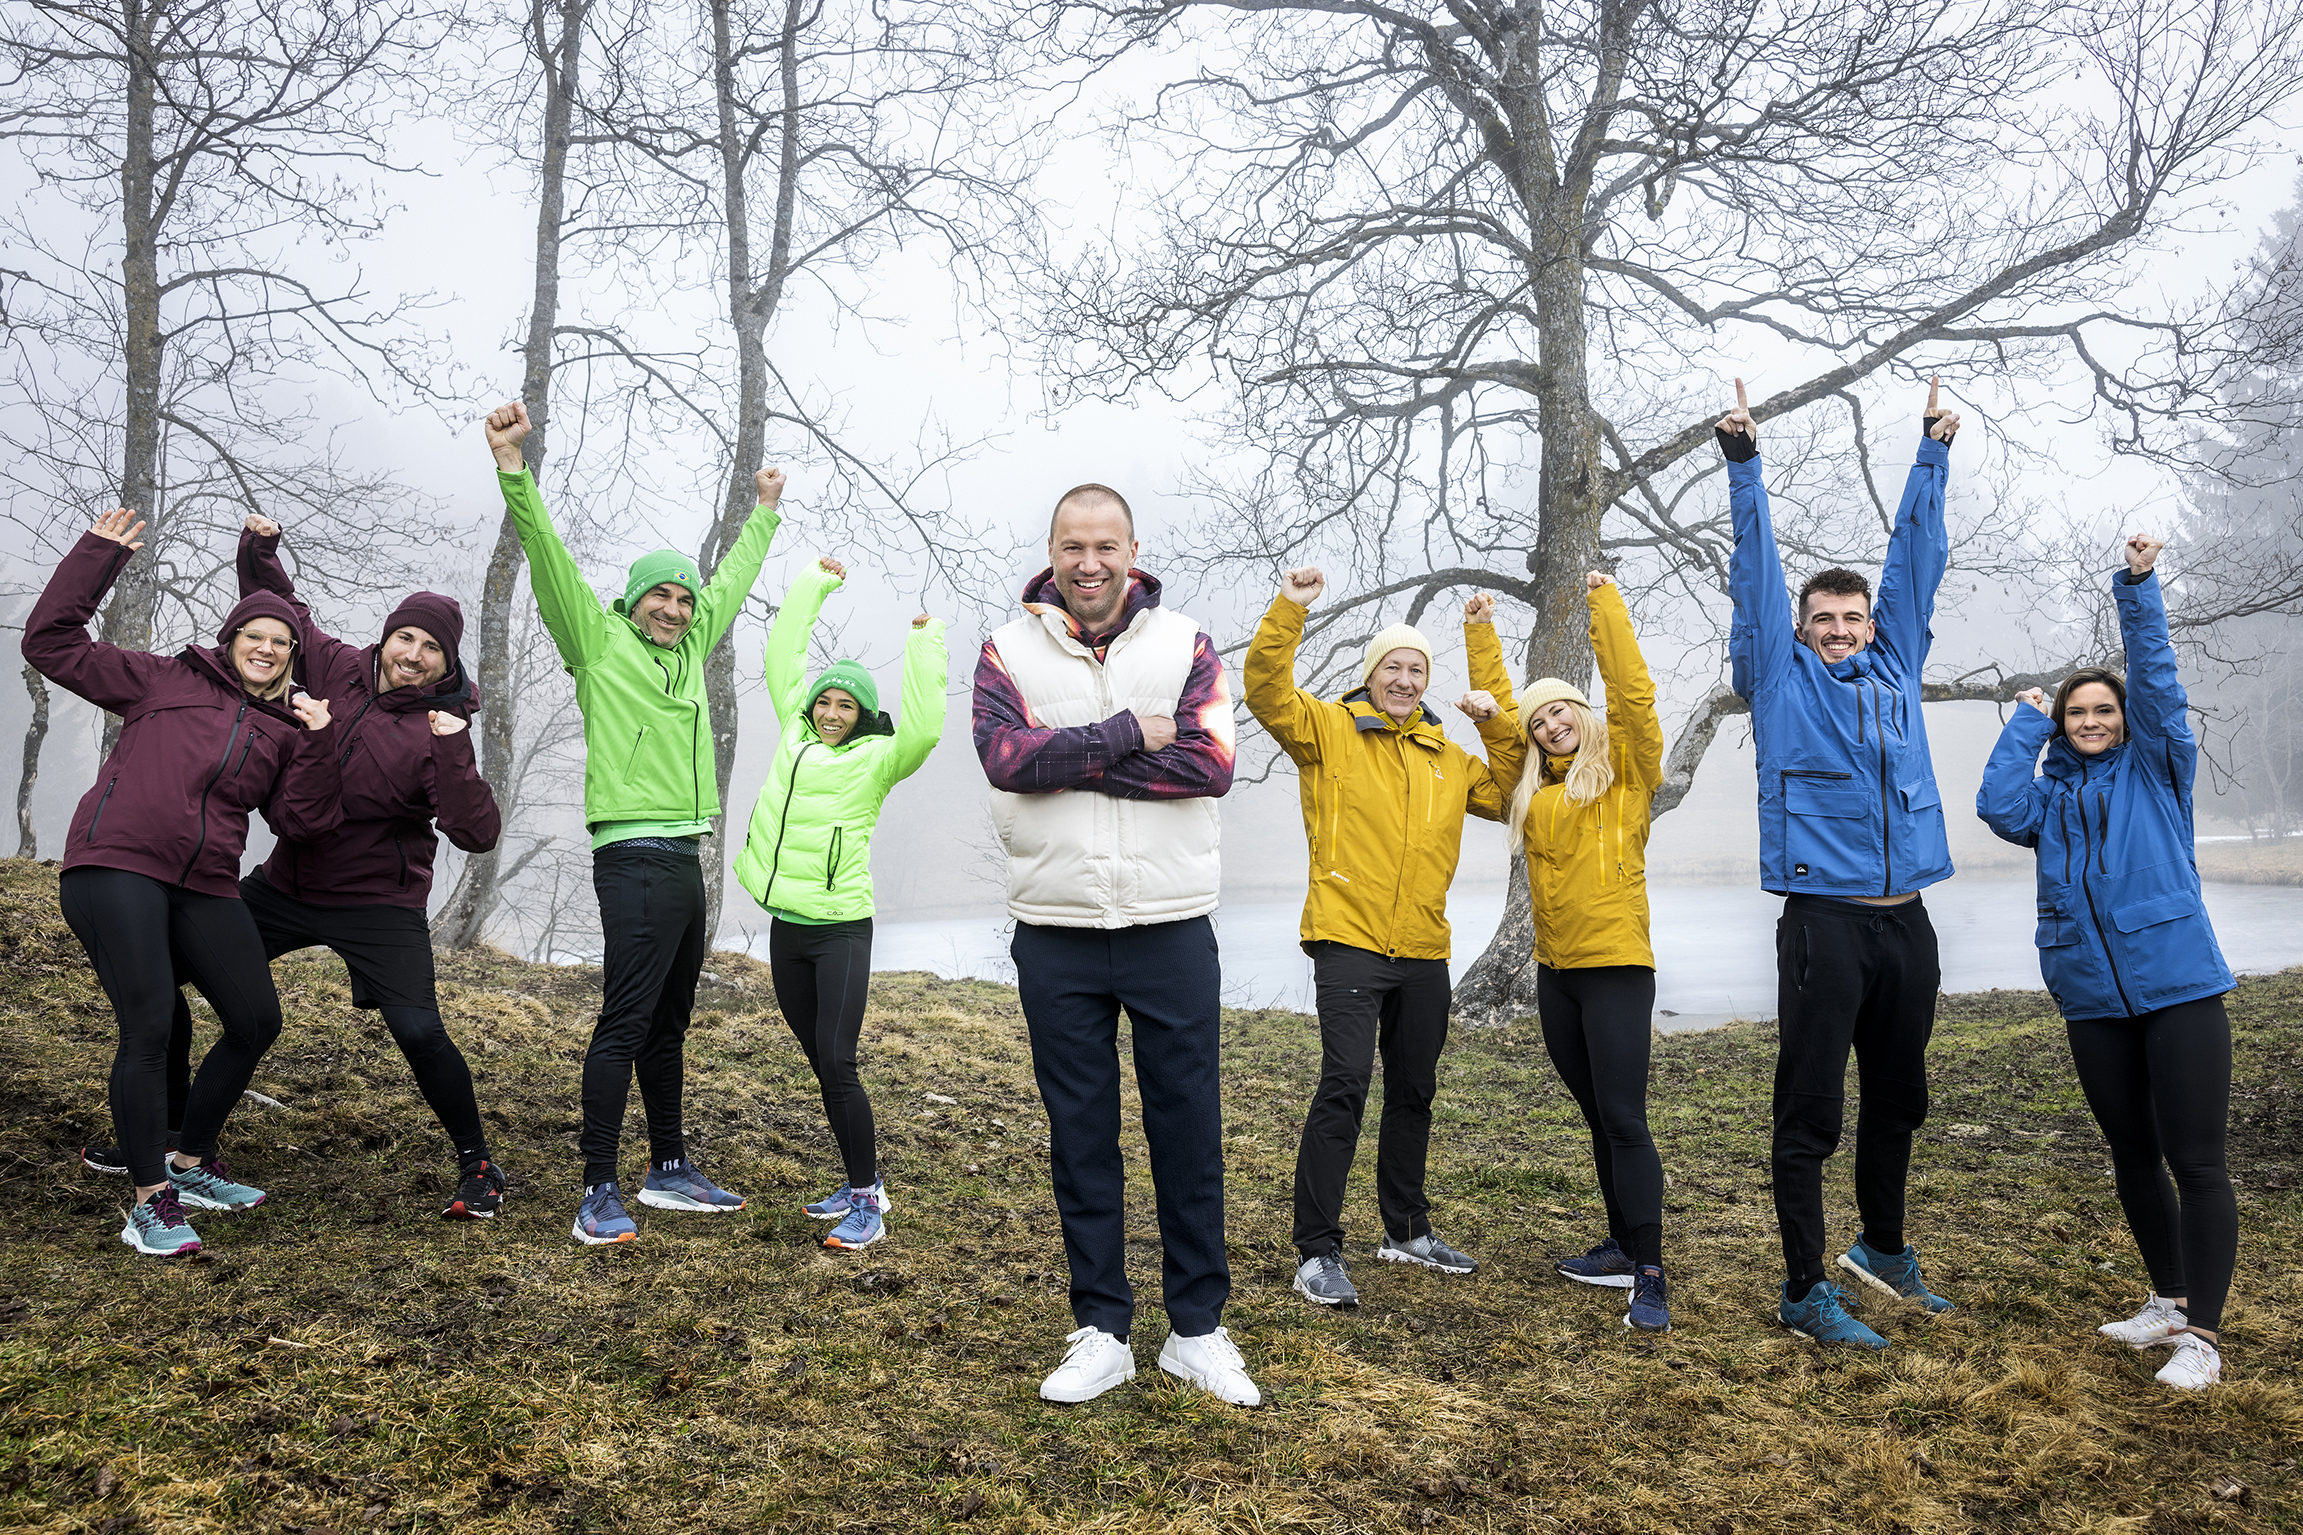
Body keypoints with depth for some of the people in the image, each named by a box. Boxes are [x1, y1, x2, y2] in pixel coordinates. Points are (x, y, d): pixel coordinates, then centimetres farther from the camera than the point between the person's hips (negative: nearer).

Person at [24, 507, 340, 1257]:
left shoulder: (287, 730, 14)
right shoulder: (165, 682, 7)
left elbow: (303, 821, 4)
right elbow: (52, 642, 6)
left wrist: (317, 742, -6)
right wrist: (97, 554, 2)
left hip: (205, 888, 5)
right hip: (115, 868, -5)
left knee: (257, 1021, 7)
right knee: (149, 1027, -13)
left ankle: (191, 1165, 28)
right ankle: (150, 1201, -2)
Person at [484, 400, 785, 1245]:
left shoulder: (690, 647, 17)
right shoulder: (599, 639, 0)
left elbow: (731, 580, 32)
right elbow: (549, 557, -12)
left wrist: (765, 513, 43)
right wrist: (514, 466, -22)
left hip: (685, 859, 8)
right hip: (634, 858, -8)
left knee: (669, 1024, 14)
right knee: (624, 1023, -9)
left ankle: (669, 1169, 24)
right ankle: (599, 1190, -4)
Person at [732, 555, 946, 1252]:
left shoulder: (876, 758, -4)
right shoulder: (796, 735, 11)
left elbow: (923, 730, -24)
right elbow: (782, 660, 18)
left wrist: (924, 648, -21)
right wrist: (812, 586, 19)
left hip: (840, 928, -6)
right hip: (785, 929, 6)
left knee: (837, 1064, -11)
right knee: (821, 1065, 12)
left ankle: (868, 1203, -2)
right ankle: (861, 1183, 24)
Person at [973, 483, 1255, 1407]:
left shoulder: (1184, 645, 3)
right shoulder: (1009, 649, 3)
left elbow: (1210, 764, -12)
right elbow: (1006, 755, -14)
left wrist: (1069, 760, -14)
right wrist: (1128, 733, -16)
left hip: (1173, 930, 0)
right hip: (1056, 938, 0)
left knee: (1189, 1130, 6)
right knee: (1081, 1136, 9)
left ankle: (1197, 1329, 21)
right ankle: (1101, 1332, 22)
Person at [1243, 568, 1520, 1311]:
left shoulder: (1448, 758, 16)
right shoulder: (1328, 728, 1)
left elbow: (1506, 790, 22)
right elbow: (1266, 691, -12)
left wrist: (1497, 721, 9)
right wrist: (1288, 610, -22)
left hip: (1424, 952, 6)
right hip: (1349, 941, -6)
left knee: (1414, 1094, 16)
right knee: (1344, 1086, -15)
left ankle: (1406, 1230, 32)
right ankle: (1317, 1251, -10)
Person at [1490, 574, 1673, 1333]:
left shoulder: (1625, 770, -1)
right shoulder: (1537, 787, 15)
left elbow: (1632, 691, -13)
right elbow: (1498, 709, 23)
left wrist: (1605, 603, -10)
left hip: (1616, 965, -7)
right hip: (1556, 969, 7)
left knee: (1624, 1119, -10)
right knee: (1598, 1116, 14)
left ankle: (1650, 1278, -8)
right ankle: (1622, 1249, 24)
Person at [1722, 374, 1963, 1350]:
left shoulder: (1895, 667, 15)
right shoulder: (1782, 678, 5)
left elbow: (1915, 559, 19)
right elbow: (1756, 569, 0)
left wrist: (1933, 455, 23)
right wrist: (1743, 465, -4)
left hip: (1905, 921, 5)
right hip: (1824, 920, -5)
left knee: (1897, 1099, 17)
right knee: (1810, 1110, -2)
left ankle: (1885, 1248, 36)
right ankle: (1804, 1292, 5)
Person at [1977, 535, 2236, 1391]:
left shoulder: (2156, 769, 6)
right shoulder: (2050, 798, 13)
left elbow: (2157, 676, -5)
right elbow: (1998, 807, -8)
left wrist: (2139, 585, -14)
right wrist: (2025, 722, 2)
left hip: (2179, 990, -4)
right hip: (2094, 1000, 4)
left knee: (2195, 1160, -6)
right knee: (2133, 1156, 14)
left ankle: (2201, 1335, 0)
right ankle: (2169, 1302, 28)